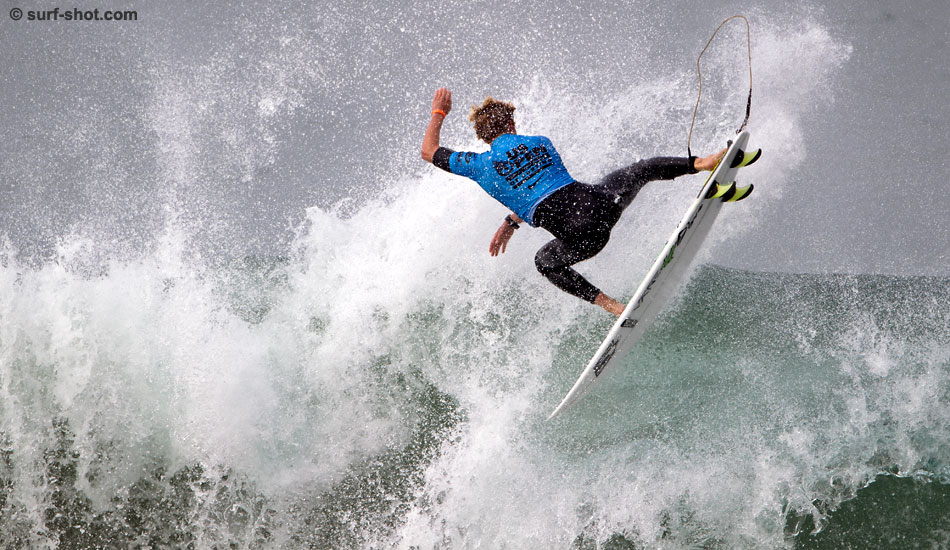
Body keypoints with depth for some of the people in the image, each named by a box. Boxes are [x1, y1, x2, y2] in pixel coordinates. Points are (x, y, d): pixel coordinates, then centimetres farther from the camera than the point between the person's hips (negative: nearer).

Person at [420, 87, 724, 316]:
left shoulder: (480, 166, 8)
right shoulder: (541, 143, 20)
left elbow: (428, 151, 24)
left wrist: (438, 114, 40)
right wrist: (511, 222, 42)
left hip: (582, 236, -3)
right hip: (600, 203, 3)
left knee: (545, 261, 30)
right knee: (641, 170, 31)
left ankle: (614, 307, 15)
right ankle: (704, 163, 13)